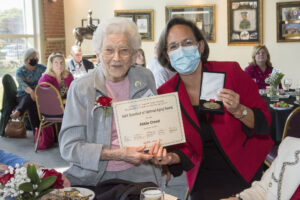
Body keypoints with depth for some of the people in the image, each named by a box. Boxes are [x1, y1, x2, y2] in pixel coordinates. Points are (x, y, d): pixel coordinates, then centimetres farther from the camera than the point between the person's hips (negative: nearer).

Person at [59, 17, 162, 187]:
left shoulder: (145, 78, 6)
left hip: (137, 174, 1)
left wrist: (157, 142, -6)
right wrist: (118, 155, -18)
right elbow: (68, 147, -7)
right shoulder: (81, 88, -4)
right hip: (91, 177, -1)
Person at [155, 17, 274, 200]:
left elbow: (264, 122, -8)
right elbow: (184, 149, 0)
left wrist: (238, 110, -27)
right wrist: (170, 157, -21)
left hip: (248, 171, -1)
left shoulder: (231, 72, -13)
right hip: (204, 177, 2)